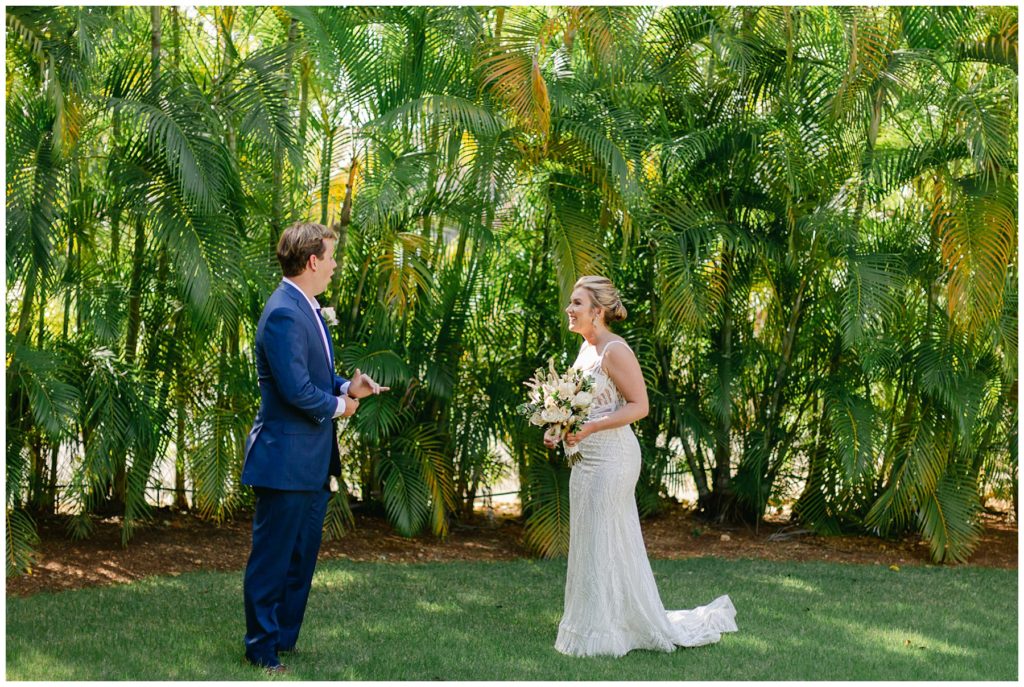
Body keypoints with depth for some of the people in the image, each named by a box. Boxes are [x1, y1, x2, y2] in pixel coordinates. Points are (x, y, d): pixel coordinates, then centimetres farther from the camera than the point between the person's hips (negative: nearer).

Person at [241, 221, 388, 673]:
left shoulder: (307, 308, 12)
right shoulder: (284, 314, -21)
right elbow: (298, 390, -25)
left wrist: (346, 386, 2)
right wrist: (338, 406, -9)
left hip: (312, 462, 10)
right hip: (285, 461, -10)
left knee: (302, 558, 17)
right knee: (272, 559, 1)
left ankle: (286, 639, 27)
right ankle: (262, 650, 10)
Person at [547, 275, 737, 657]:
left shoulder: (615, 351, -15)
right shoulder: (586, 348, 12)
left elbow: (639, 405, -18)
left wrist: (590, 428, -25)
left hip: (612, 457, -9)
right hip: (587, 457, 9)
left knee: (605, 543, -2)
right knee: (588, 541, 12)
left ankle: (608, 630, 7)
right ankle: (597, 623, 22)